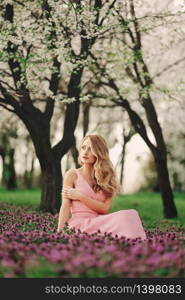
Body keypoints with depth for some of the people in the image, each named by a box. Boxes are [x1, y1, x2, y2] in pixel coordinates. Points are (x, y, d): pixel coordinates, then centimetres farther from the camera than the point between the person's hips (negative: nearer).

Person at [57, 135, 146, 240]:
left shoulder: (106, 177, 15)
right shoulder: (72, 175, 6)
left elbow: (105, 208, 1)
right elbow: (65, 207, -3)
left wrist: (80, 196, -6)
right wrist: (59, 233, -13)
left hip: (99, 223, 4)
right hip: (79, 224, -4)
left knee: (130, 214, -27)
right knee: (125, 217, -29)